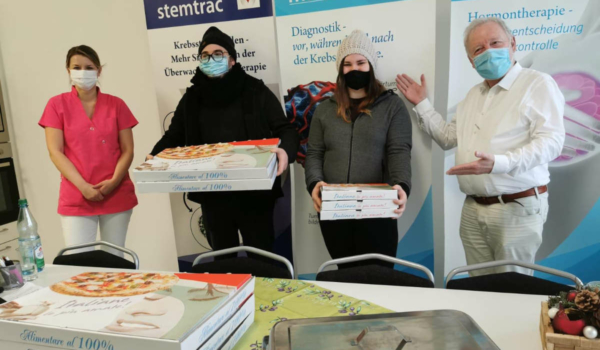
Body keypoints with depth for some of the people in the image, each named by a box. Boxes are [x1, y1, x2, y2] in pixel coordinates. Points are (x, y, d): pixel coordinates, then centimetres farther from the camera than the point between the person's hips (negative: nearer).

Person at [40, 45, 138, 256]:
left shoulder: (116, 104, 6)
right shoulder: (57, 104, 3)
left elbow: (127, 150, 2)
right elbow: (55, 152, -3)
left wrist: (114, 181, -13)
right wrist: (83, 186, -14)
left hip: (117, 194, 1)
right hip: (76, 198, -1)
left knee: (115, 260, 9)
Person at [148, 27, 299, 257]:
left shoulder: (256, 91, -3)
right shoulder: (191, 98, 9)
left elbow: (286, 130, -6)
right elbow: (174, 136, 16)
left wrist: (285, 151, -30)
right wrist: (155, 157, -5)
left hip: (254, 193, -3)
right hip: (212, 196, 4)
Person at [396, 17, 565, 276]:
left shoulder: (538, 84, -7)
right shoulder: (473, 95, 16)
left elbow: (550, 141, -19)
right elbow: (448, 137, 22)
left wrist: (498, 163, -33)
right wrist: (422, 105, 18)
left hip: (516, 208, -6)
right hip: (473, 209, 7)